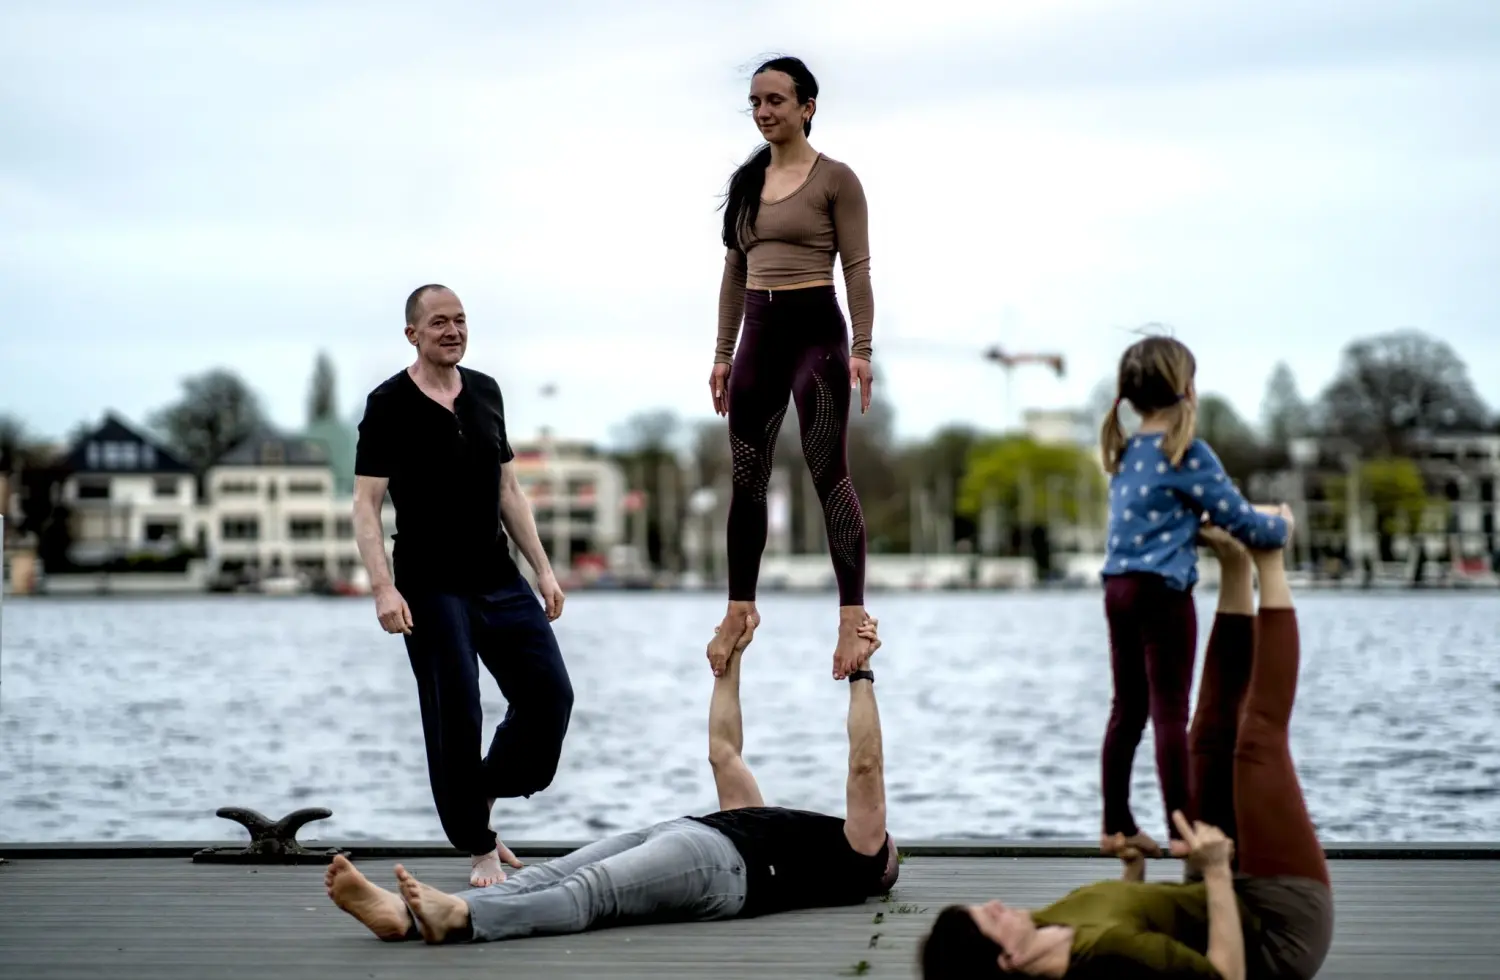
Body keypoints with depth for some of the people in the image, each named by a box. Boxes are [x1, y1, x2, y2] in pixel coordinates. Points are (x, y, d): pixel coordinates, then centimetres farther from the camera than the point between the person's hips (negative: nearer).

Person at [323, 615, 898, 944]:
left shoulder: (856, 858, 22)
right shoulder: (775, 828, 43)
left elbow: (865, 767, 11)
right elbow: (724, 754, 45)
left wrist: (860, 672, 11)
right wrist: (731, 662, 44)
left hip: (717, 856, -7)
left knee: (588, 891, -33)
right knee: (543, 880, -19)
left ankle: (458, 917, -57)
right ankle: (405, 915, -40)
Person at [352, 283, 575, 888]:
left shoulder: (485, 392, 10)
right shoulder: (390, 405, -6)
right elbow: (365, 505, -10)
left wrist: (542, 568, 11)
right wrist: (383, 588, -21)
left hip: (500, 581, 6)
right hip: (431, 589, -6)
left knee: (550, 693, 1)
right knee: (455, 718, -4)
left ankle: (484, 795, 23)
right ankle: (480, 850, 9)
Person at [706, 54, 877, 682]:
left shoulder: (834, 178, -3)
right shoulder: (746, 181, 14)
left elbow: (857, 269, -6)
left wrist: (861, 351, -13)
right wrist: (723, 353, 13)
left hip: (815, 328, -6)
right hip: (759, 331, 6)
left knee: (829, 476, -9)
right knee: (746, 479, 9)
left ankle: (852, 619, -10)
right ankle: (740, 607, 21)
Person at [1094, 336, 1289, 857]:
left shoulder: (1124, 453, 12)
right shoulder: (1187, 454, -10)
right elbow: (1240, 520, -7)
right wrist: (1281, 528, 11)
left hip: (1119, 586, 7)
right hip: (1163, 590, -7)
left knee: (1128, 709, 12)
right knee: (1170, 712, -5)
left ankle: (1117, 825, 16)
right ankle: (1183, 829, -3)